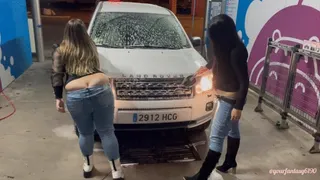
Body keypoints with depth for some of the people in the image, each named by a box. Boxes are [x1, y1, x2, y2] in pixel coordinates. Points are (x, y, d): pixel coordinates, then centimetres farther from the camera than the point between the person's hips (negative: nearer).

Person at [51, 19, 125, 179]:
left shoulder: (61, 51, 14)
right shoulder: (91, 47, 22)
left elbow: (56, 75, 5)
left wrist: (58, 98, 8)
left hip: (76, 96, -1)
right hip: (100, 90, 1)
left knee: (85, 133, 19)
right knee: (107, 132, 9)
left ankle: (88, 166, 40)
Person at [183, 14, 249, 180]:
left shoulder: (236, 52, -27)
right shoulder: (226, 47, 0)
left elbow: (244, 82, -24)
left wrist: (238, 107, -24)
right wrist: (207, 67, 32)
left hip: (231, 98, -10)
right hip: (225, 96, 10)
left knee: (216, 137, -6)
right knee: (232, 130, 24)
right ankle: (230, 162, 43)